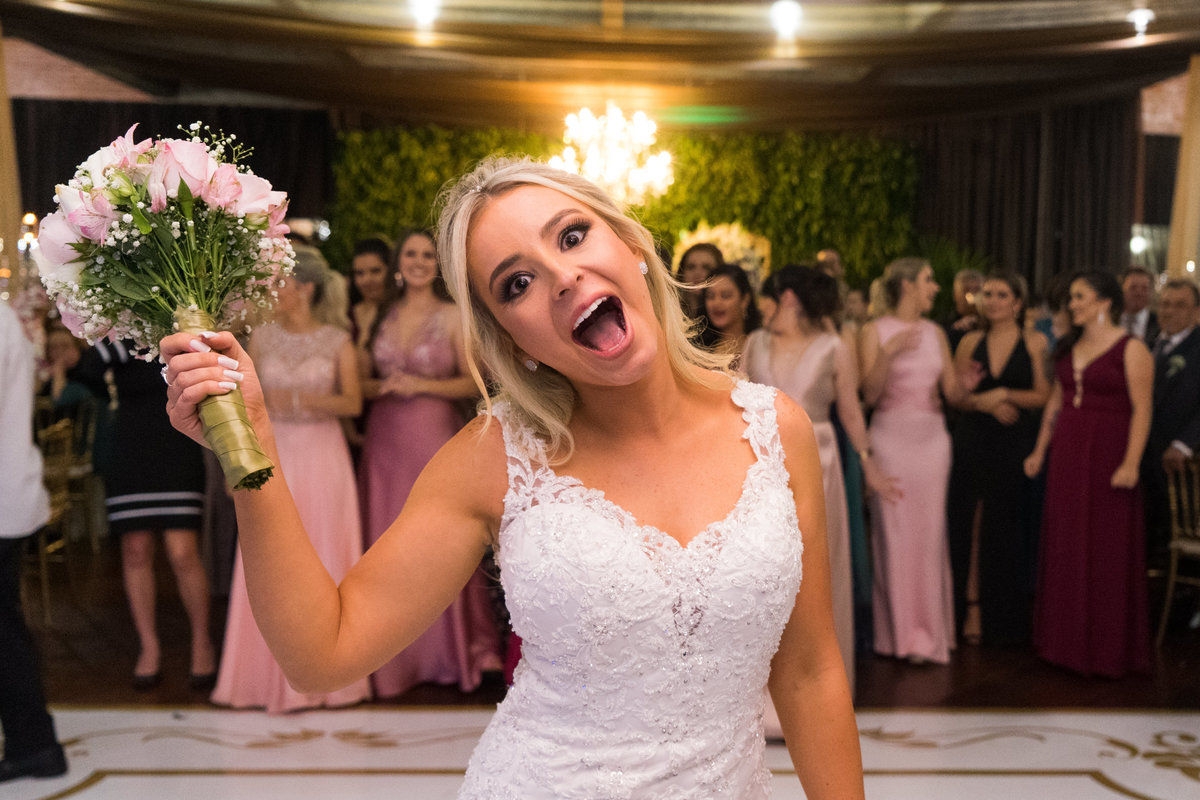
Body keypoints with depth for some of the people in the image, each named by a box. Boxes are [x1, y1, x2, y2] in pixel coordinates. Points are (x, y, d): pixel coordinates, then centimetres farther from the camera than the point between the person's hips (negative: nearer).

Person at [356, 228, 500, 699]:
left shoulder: (453, 316, 1)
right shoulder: (383, 315, 12)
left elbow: (475, 383, -4)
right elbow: (362, 382, 16)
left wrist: (422, 385, -13)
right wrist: (382, 387, -5)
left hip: (435, 437, -4)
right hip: (385, 441, 4)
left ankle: (455, 650, 13)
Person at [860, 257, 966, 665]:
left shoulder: (936, 333, 11)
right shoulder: (875, 331, -2)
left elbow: (952, 392, 8)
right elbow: (869, 393, -10)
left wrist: (964, 379, -13)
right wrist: (889, 353, -22)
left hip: (932, 436, 4)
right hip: (891, 435, -4)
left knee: (930, 531, 4)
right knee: (893, 532, -1)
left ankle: (929, 630, 15)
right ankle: (898, 630, 10)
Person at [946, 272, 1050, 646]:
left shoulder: (1035, 342, 2)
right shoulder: (970, 342, 9)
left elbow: (1043, 396, -3)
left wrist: (1004, 394, -15)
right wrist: (984, 403, -11)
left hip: (1016, 444, -2)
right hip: (973, 443, 2)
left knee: (1008, 527, 2)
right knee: (971, 525, -1)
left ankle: (1004, 618, 14)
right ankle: (972, 609, 7)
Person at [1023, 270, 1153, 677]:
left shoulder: (1131, 349, -7)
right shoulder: (1068, 347, 13)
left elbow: (1141, 409, -13)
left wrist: (1131, 463, -21)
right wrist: (1040, 450, 13)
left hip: (1107, 454, -6)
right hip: (1066, 456, 6)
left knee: (1107, 549, 1)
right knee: (1066, 547, 10)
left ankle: (1108, 646, 13)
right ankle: (1069, 639, 22)